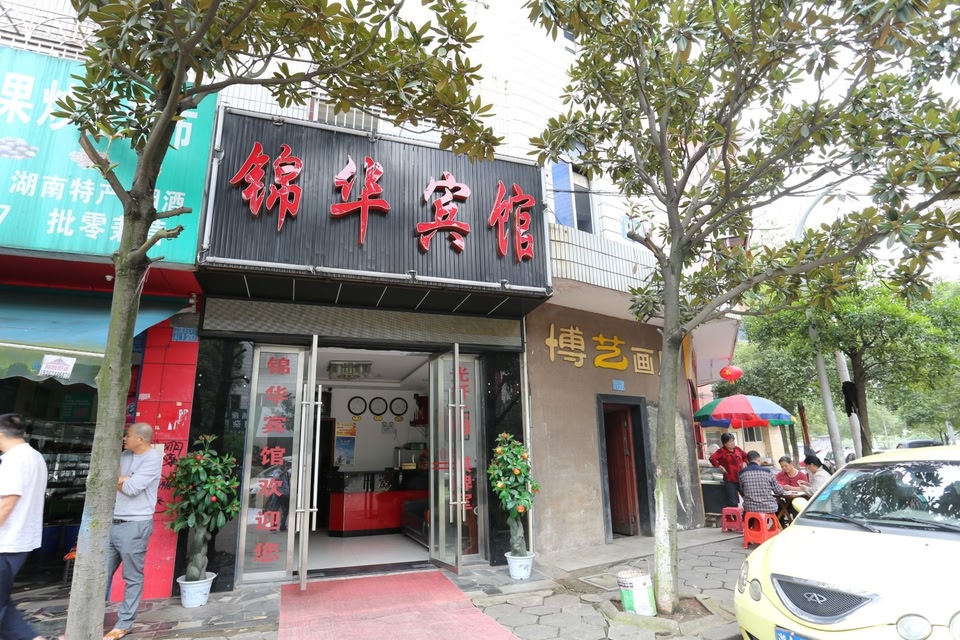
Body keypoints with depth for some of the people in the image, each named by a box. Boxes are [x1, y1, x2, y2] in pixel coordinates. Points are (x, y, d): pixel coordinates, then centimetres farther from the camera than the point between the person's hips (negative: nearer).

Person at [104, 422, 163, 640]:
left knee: (133, 578, 5)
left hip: (135, 526, -7)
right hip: (113, 523, 7)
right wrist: (123, 479, -12)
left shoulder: (153, 459, -14)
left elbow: (131, 488, -19)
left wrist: (114, 480, -2)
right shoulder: (124, 455, 11)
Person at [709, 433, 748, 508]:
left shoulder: (737, 449, 9)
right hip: (730, 480, -6)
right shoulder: (721, 451, -11)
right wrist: (719, 466, -16)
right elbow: (712, 458, -24)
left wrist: (744, 463, 14)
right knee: (732, 503, -4)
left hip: (741, 479, 6)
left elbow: (745, 456, 28)